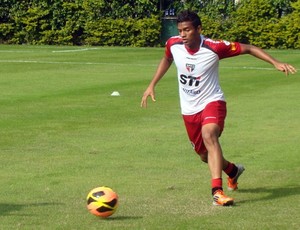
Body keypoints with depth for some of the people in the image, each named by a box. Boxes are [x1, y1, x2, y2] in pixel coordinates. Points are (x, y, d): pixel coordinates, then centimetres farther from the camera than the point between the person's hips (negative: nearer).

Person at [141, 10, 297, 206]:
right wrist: (152, 85, 15)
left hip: (212, 101, -5)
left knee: (209, 135, -35)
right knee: (204, 155, 14)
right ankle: (233, 170, 48)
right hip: (189, 109, 5)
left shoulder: (214, 47, -21)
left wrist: (275, 62, -21)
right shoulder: (173, 44, -9)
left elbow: (248, 48, -12)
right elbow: (167, 59, 16)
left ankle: (217, 191, -41)